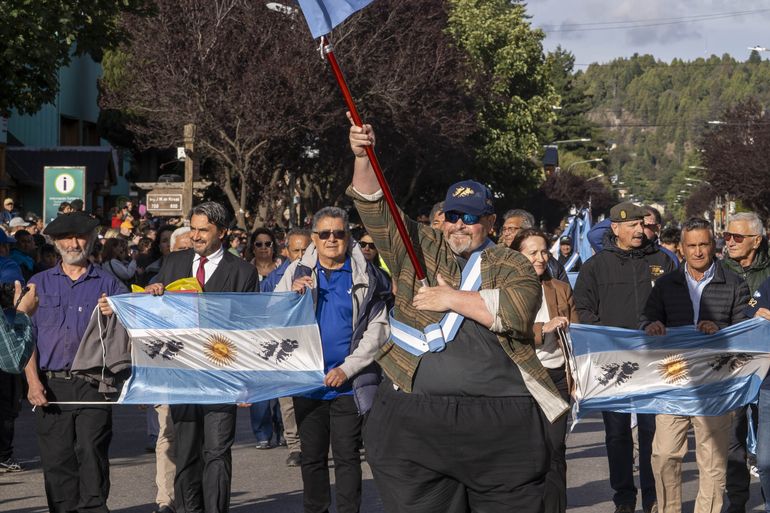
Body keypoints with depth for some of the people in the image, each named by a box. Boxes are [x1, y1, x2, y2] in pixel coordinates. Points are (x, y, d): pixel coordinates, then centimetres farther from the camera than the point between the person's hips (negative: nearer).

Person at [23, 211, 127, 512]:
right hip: (50, 387, 2)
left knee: (92, 454, -12)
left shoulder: (108, 285, 11)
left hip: (93, 387, -2)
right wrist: (33, 382, -4)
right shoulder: (39, 284, 14)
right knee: (57, 461, 1)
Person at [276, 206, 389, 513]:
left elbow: (378, 329, -4)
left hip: (350, 384, -2)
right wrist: (292, 296, -14)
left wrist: (347, 368, -11)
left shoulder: (366, 277, 0)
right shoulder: (297, 272, 7)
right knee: (312, 457, 9)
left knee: (347, 457, 0)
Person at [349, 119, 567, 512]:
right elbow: (377, 210, 4)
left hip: (501, 419, -1)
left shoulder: (512, 265, 8)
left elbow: (519, 309, -12)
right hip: (415, 419, 1)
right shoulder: (420, 250, 13)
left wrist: (452, 299, -9)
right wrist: (363, 159, -11)